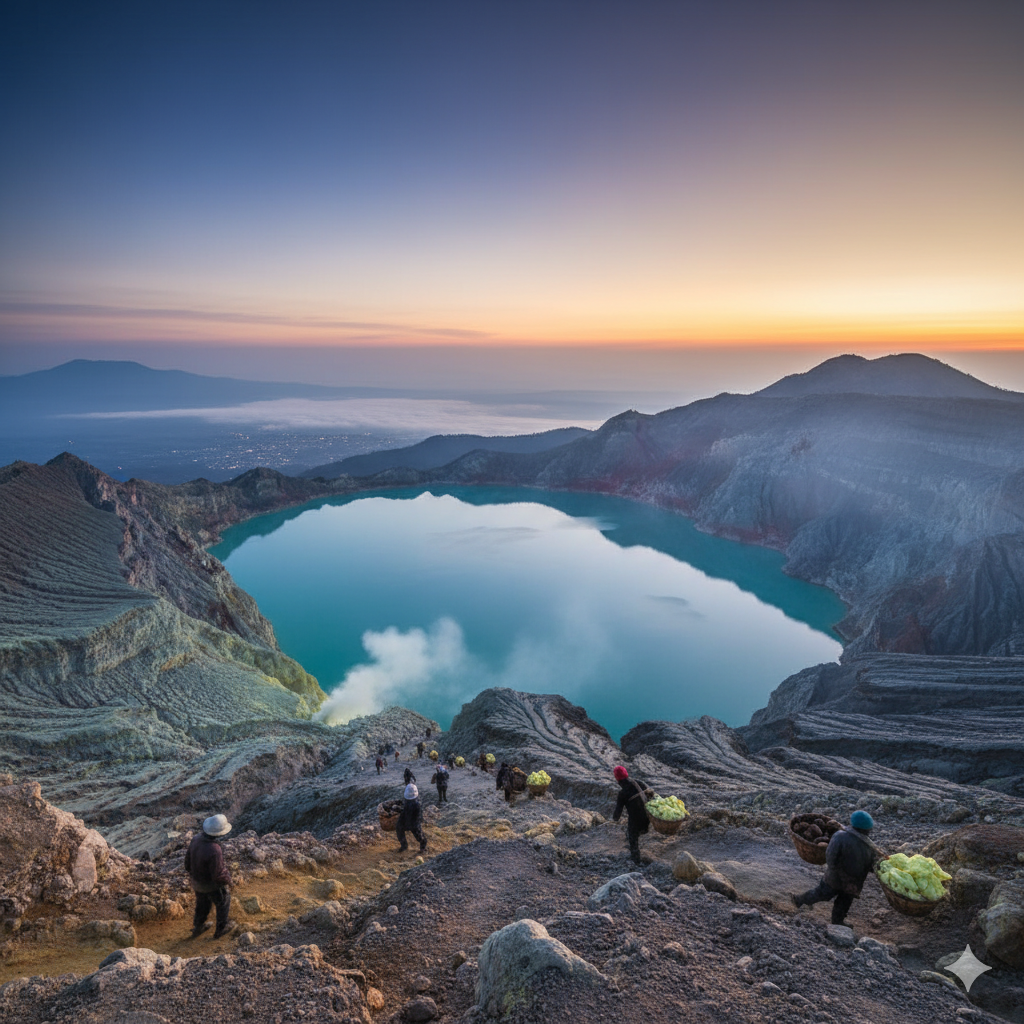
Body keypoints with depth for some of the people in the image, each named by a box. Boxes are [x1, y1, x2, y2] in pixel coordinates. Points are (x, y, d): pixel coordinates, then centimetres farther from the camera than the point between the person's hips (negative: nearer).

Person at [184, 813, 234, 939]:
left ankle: (197, 928, 52)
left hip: (196, 880, 6)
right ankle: (220, 929, 42)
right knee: (223, 901, 23)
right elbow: (218, 875, -32)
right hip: (211, 884, -6)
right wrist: (227, 879, -10)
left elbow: (188, 861, -2)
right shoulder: (214, 851, -43)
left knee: (202, 903, 33)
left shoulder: (196, 839, -19)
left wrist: (192, 872, 17)